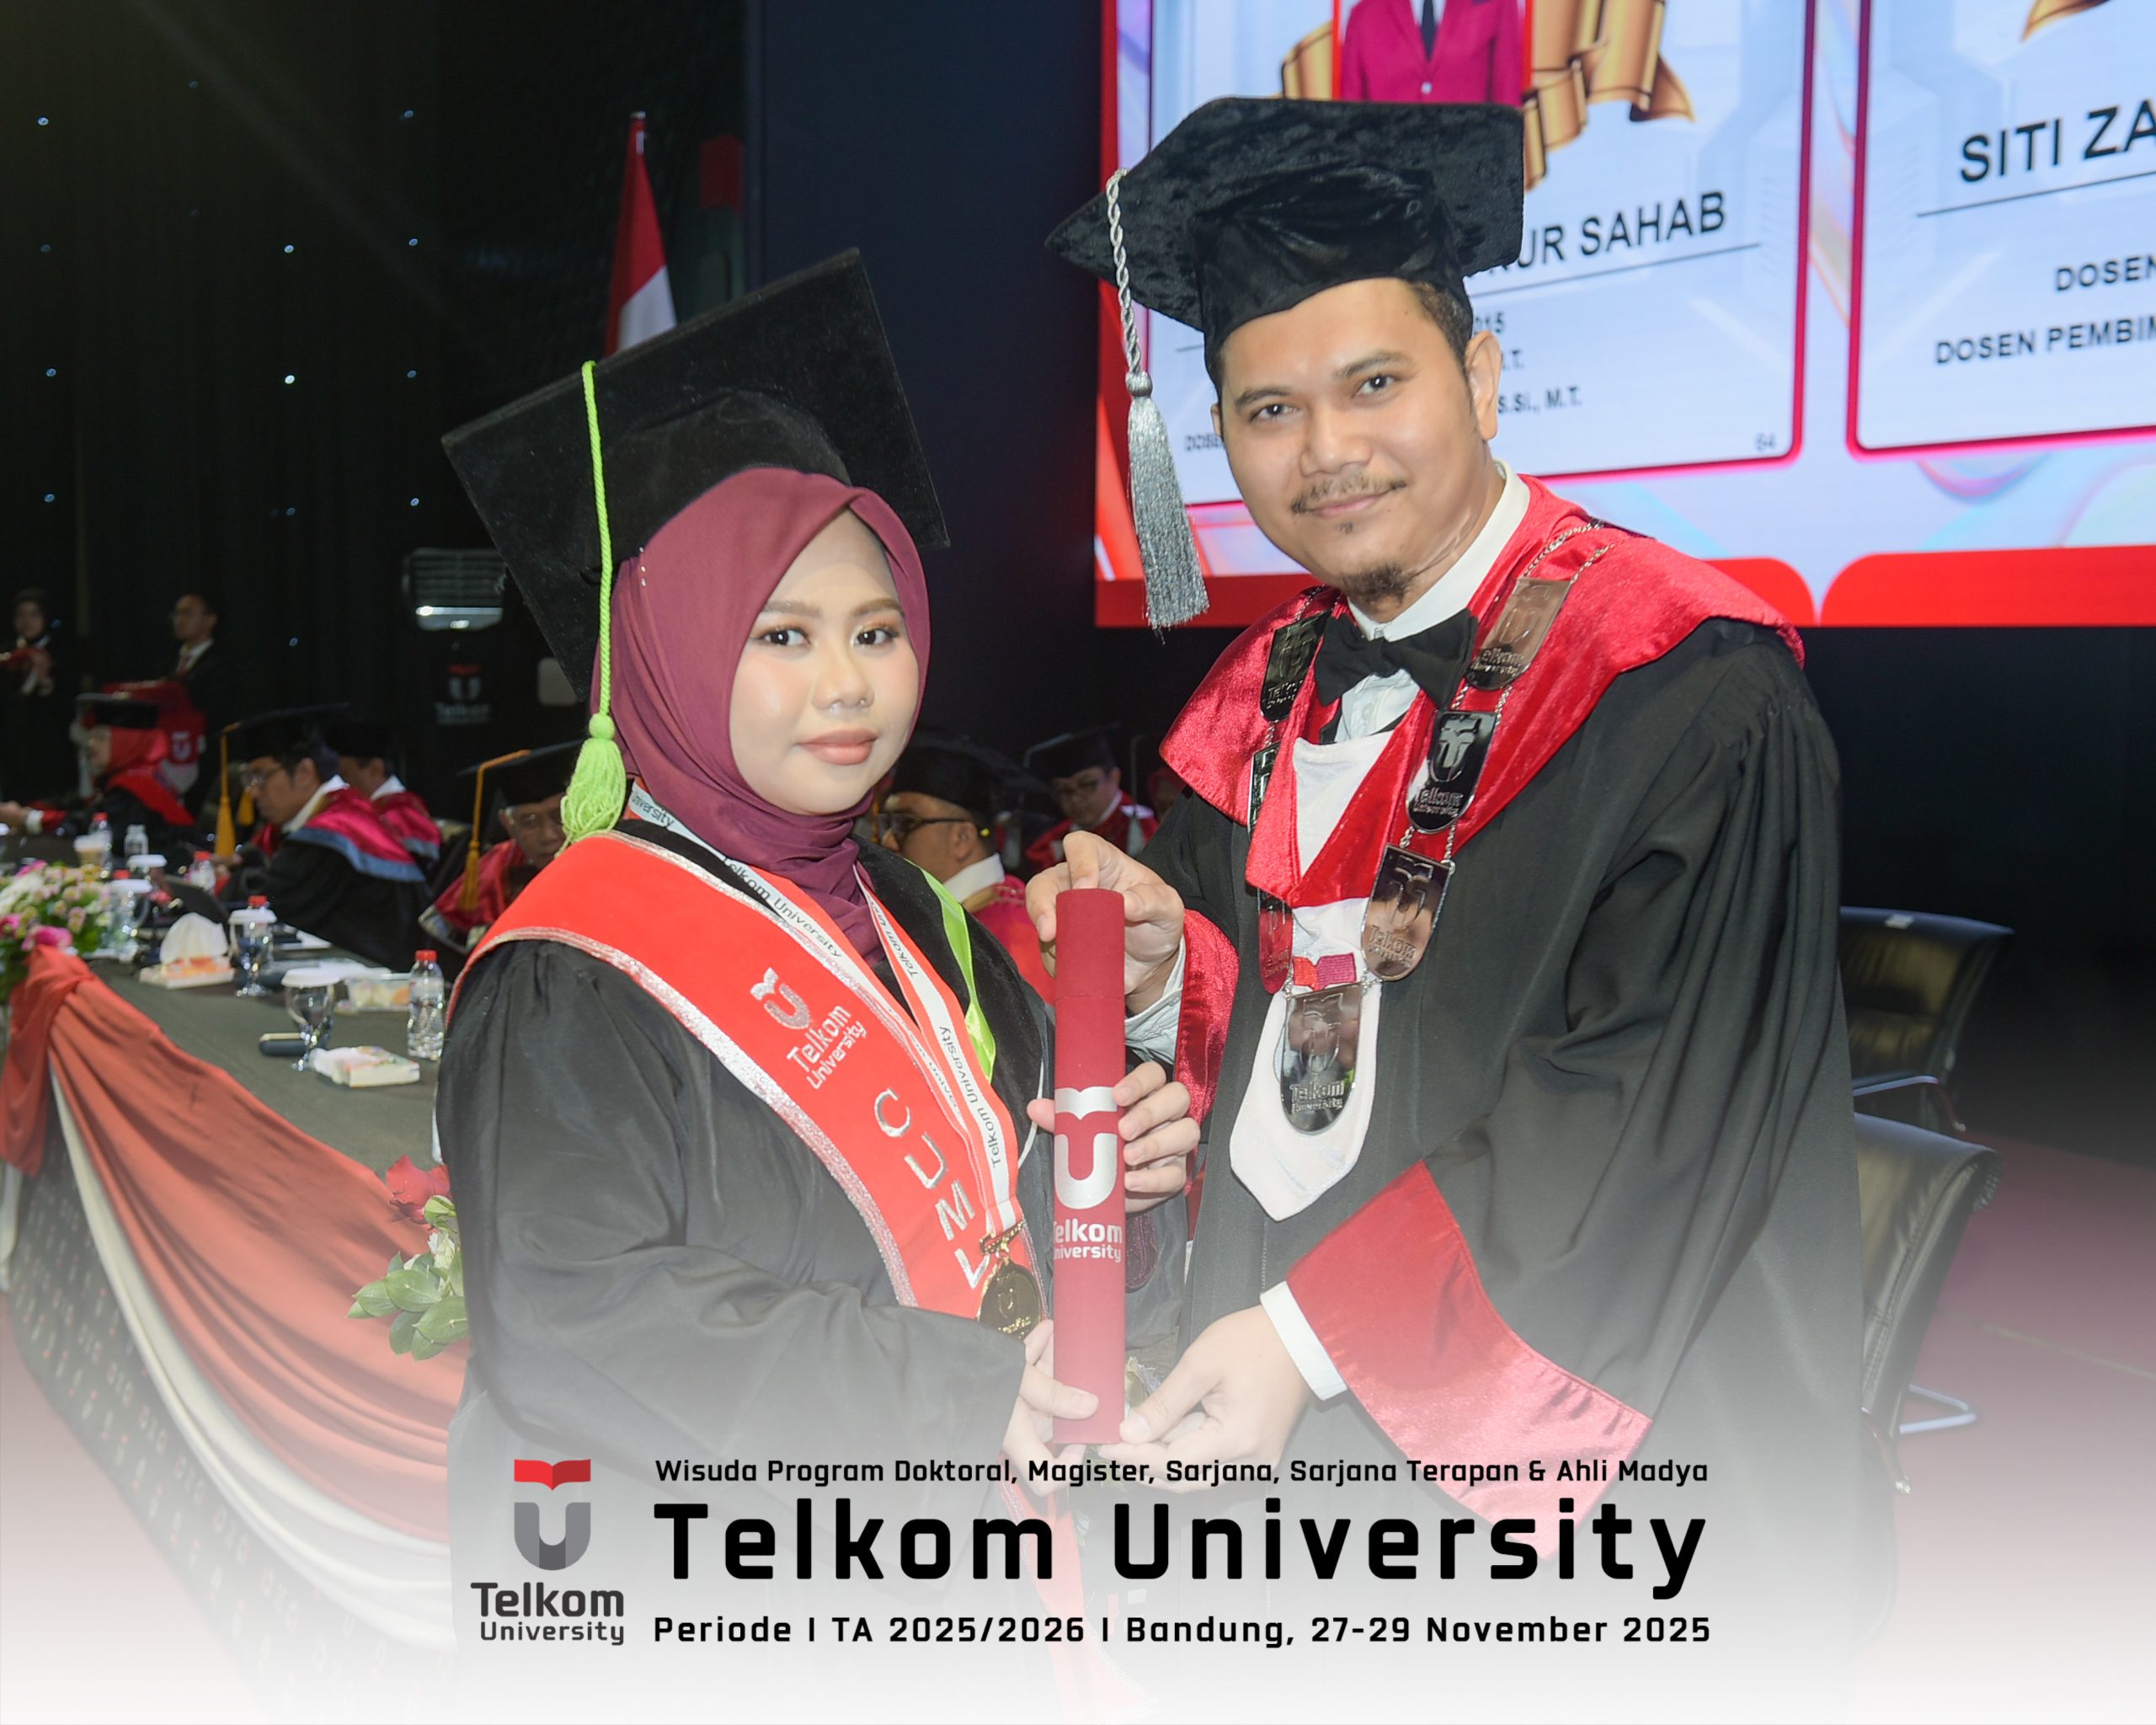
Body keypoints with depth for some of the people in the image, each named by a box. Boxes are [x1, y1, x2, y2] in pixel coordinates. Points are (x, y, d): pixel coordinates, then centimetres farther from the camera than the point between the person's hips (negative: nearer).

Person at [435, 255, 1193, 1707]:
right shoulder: (577, 981, -16)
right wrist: (958, 1389, -24)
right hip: (683, 1613, -7)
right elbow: (570, 1321, -24)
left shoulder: (911, 925, 8)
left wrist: (1130, 1176, -11)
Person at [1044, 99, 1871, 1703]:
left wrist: (1314, 1336, -21)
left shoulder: (1681, 692, -17)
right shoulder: (1271, 689, 6)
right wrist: (1172, 951, -9)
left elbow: (1646, 1113, -21)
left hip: (1579, 1443, -6)